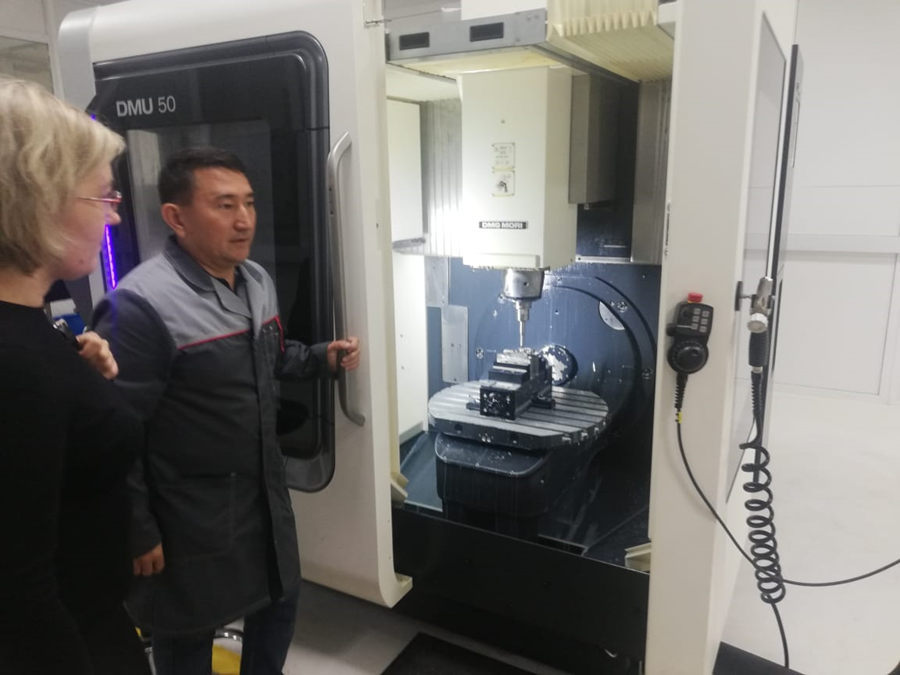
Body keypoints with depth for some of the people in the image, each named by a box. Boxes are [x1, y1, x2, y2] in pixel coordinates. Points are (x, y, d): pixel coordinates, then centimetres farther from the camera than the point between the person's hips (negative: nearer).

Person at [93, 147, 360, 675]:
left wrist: (324, 357, -1)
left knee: (280, 602, 25)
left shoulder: (258, 280, 2)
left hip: (265, 489, 8)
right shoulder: (141, 305, -26)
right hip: (190, 512, -7)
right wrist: (138, 532, -16)